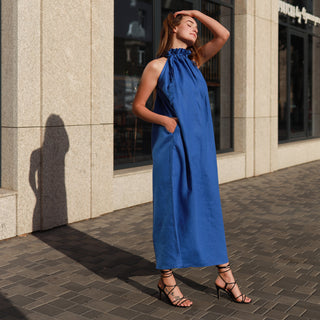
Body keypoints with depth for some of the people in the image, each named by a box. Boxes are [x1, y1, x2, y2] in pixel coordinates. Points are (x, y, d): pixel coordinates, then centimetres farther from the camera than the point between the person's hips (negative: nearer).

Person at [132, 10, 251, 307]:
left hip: (200, 146, 6)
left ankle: (224, 275, 17)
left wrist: (197, 12, 10)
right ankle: (167, 279, 13)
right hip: (173, 146, -5)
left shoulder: (194, 61, 13)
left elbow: (223, 35, 7)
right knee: (171, 206, 0)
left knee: (208, 205, 8)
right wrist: (165, 120, -14)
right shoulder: (157, 66, -2)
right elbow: (137, 106, 0)